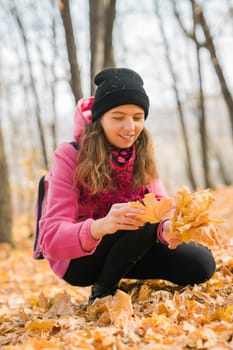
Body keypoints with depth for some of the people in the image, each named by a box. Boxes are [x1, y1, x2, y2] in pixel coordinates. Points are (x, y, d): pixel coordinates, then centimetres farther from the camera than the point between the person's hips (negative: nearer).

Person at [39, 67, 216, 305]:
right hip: (77, 258, -6)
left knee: (201, 264, -10)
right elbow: (51, 238, -29)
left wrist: (167, 227, -39)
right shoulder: (70, 156, -20)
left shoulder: (141, 153, -3)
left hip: (125, 252, 6)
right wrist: (101, 226, -50)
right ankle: (102, 292, -9)